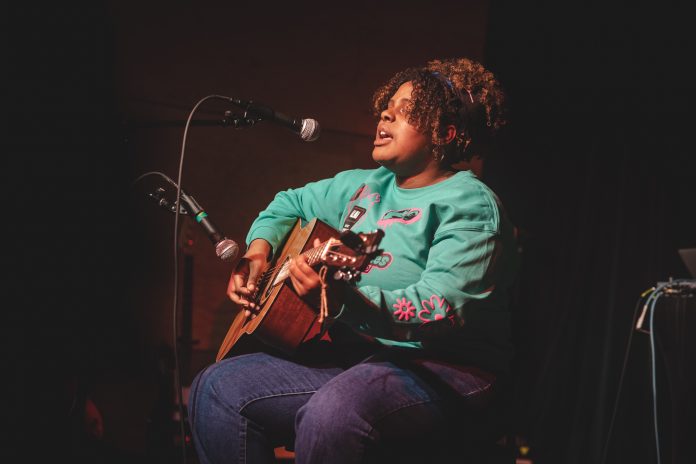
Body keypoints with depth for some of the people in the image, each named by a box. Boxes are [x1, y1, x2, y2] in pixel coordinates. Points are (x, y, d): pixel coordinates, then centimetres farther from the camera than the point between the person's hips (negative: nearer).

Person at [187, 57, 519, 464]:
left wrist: (342, 299, -38)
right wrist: (259, 250, 11)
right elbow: (290, 204, 32)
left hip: (440, 371, -8)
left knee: (331, 413, -38)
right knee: (217, 388, -8)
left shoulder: (469, 204, -9)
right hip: (354, 354, 8)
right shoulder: (364, 186, 16)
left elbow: (441, 309, -23)